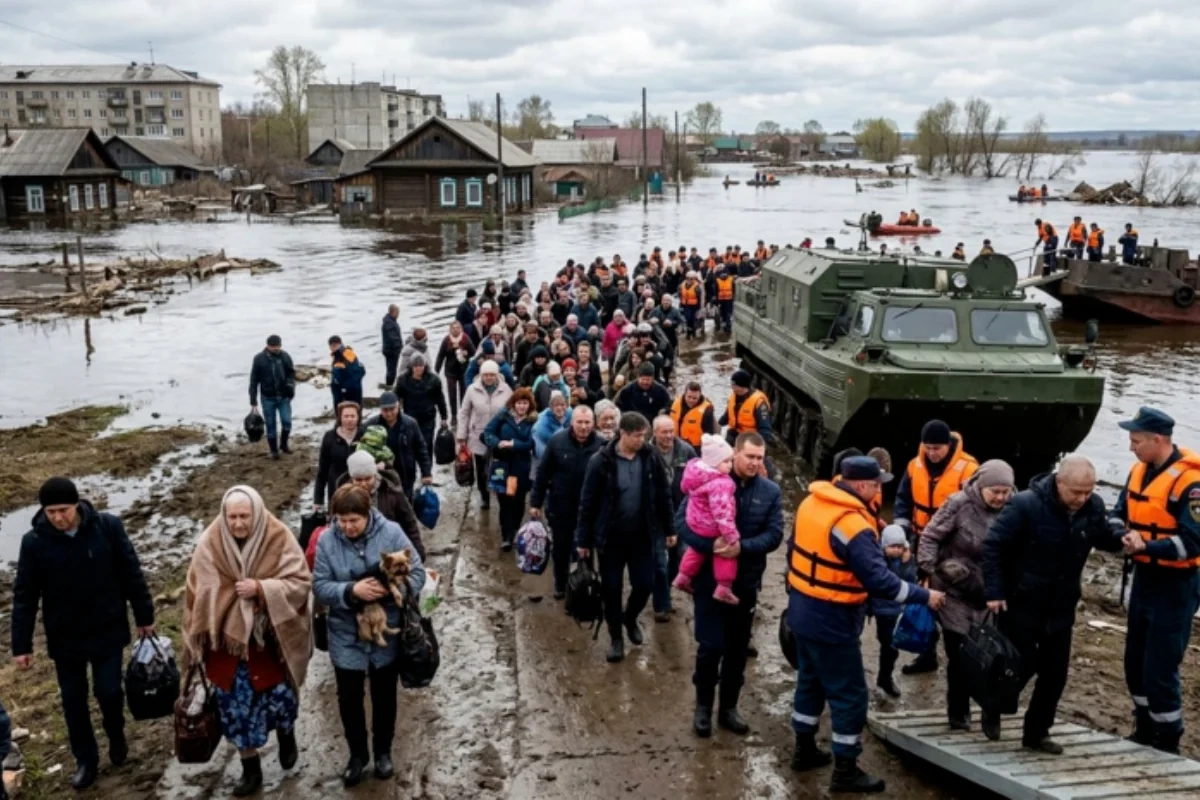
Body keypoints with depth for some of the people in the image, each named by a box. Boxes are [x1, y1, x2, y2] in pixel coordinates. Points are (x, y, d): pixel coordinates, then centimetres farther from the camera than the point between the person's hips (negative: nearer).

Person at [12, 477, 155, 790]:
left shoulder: (108, 527, -15)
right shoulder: (34, 541, -13)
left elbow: (131, 574, -5)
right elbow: (25, 596, -4)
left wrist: (144, 617, 1)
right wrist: (21, 645, -4)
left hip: (108, 630, -1)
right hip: (64, 637, 1)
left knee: (108, 691, 6)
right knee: (73, 700, 13)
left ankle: (116, 736, 38)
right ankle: (86, 759, 33)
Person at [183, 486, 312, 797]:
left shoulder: (279, 539, -13)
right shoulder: (210, 544, -9)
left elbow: (301, 583, -12)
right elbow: (197, 592, 0)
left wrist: (261, 589, -25)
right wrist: (196, 641, 4)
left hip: (270, 640, -2)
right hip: (227, 640, 2)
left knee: (279, 697, 7)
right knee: (236, 707, 10)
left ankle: (286, 735, 42)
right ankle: (250, 770, 29)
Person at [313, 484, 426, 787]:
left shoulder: (391, 532, -14)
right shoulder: (327, 540, -11)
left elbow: (417, 574, -12)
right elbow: (320, 586, -11)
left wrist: (392, 587, -30)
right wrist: (351, 591, -28)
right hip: (346, 636, 1)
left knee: (384, 695, 17)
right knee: (349, 698, 13)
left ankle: (383, 751, 40)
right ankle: (357, 754, 37)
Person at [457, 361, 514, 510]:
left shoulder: (506, 390, -7)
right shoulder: (472, 389, -6)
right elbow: (464, 414, 1)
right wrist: (462, 436, 1)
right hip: (478, 437, 1)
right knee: (481, 470, 14)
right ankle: (484, 497, 35)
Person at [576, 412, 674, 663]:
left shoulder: (651, 458, -4)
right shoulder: (601, 461, -13)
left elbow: (663, 495, 6)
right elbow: (588, 502, -8)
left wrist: (669, 528, 8)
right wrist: (583, 539, -6)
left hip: (642, 535, 2)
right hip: (610, 536, -2)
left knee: (645, 584, 5)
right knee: (611, 588, 5)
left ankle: (630, 618, 36)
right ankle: (616, 637, 24)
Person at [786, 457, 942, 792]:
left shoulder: (811, 502, 0)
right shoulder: (852, 524, -26)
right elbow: (878, 580, -27)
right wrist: (924, 596, -15)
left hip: (802, 610, 9)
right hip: (831, 620, -9)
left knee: (811, 680, 23)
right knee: (849, 694, 6)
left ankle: (804, 750, 36)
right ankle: (845, 771, 17)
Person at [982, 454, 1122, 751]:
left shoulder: (1093, 506, -5)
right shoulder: (1026, 504, -22)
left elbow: (1104, 538, 13)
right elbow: (993, 545, -17)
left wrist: (1124, 540, -9)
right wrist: (994, 592, -19)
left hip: (1061, 608, 5)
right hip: (1021, 604, -5)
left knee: (1055, 673, 9)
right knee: (1021, 667, 2)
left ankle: (1036, 732, 25)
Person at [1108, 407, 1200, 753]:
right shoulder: (1139, 471, 4)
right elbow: (1121, 513, 13)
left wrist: (1147, 546, -32)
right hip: (1144, 577, 8)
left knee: (1159, 668, -2)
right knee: (1135, 662, 16)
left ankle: (1167, 743, 15)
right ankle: (1145, 731, 32)